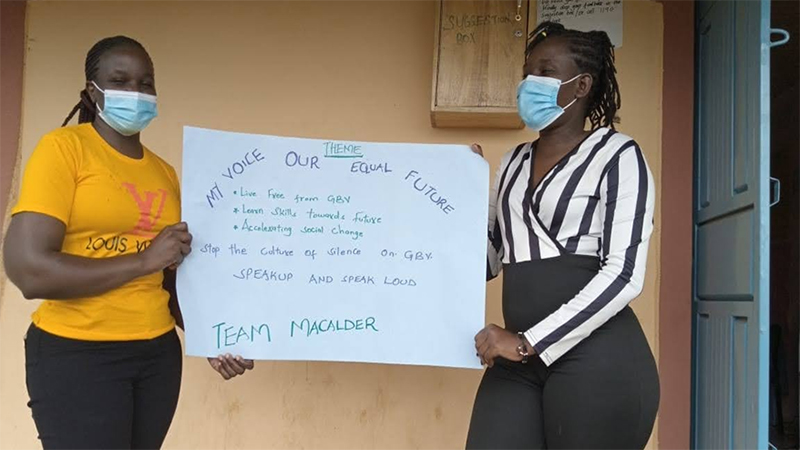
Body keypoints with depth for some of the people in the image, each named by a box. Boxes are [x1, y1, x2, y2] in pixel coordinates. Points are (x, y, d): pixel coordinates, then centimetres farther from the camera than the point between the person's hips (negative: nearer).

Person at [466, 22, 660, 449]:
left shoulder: (615, 153, -2)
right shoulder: (514, 162, 17)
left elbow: (623, 274, -13)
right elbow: (490, 261, 21)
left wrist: (528, 342, -16)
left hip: (596, 357, -5)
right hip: (519, 361, 5)